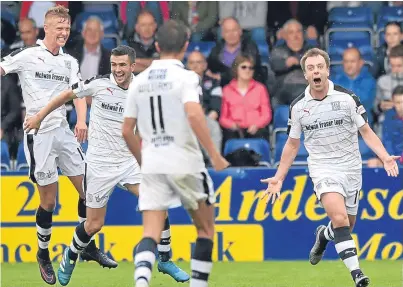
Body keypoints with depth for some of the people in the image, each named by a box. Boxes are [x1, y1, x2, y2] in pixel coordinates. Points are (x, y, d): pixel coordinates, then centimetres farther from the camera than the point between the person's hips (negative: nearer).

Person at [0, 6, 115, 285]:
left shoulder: (70, 62, 10)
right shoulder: (27, 56, -5)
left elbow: (77, 92, 1)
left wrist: (82, 120, -16)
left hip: (64, 131, 5)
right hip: (39, 134, -5)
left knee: (88, 188, 5)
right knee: (49, 200, -3)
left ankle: (88, 247, 21)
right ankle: (43, 255, 15)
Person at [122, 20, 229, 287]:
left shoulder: (139, 81, 9)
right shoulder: (185, 77, -6)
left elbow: (127, 131, 12)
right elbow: (193, 114, -23)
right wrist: (214, 154, -19)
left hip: (152, 164, 4)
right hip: (185, 162, -3)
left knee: (151, 233, -3)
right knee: (206, 229, 15)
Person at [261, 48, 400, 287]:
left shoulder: (347, 98, -6)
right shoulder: (298, 107, -1)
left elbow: (366, 131, 0)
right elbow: (293, 144, 12)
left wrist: (385, 157, -15)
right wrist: (279, 178, 10)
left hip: (351, 169, 1)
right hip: (323, 168, -1)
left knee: (346, 226, 10)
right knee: (339, 217, -24)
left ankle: (324, 235, 46)